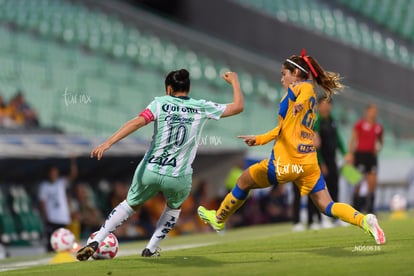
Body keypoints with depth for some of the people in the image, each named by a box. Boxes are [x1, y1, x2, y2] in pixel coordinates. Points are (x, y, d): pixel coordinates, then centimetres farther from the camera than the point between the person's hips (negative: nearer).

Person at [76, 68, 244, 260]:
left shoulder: (161, 103, 0)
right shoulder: (202, 108, 3)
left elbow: (137, 122, -15)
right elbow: (238, 107, 10)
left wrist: (107, 143, -21)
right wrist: (234, 81, 27)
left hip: (150, 171, 0)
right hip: (179, 178, 0)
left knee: (130, 204, 24)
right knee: (173, 208, 33)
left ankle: (95, 243, 14)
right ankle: (150, 249, 26)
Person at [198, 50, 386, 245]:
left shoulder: (299, 86, -4)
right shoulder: (310, 98, 22)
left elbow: (308, 87, -30)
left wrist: (299, 103, -49)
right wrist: (259, 139, 35)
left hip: (285, 162, -8)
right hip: (309, 162, 8)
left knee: (244, 182, 15)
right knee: (326, 206, 0)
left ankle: (218, 219, 32)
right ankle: (364, 220, -24)